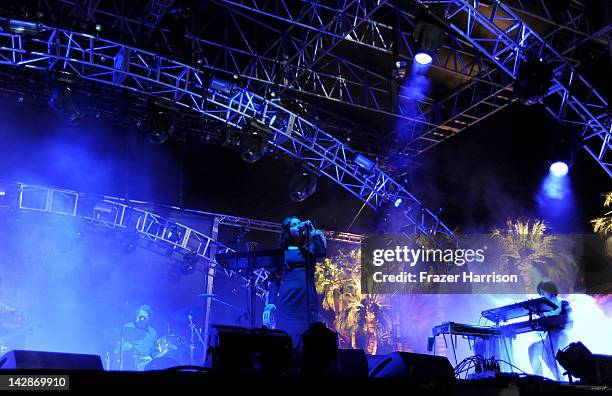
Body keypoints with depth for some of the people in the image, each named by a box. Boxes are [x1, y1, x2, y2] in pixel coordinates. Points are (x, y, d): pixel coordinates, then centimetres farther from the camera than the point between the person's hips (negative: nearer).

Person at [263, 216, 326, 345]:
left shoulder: (309, 249, 14)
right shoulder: (282, 252, 10)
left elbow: (322, 251, -10)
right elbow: (274, 280, 6)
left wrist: (312, 231, -4)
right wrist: (271, 303, -3)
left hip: (308, 299, 2)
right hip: (288, 300, -1)